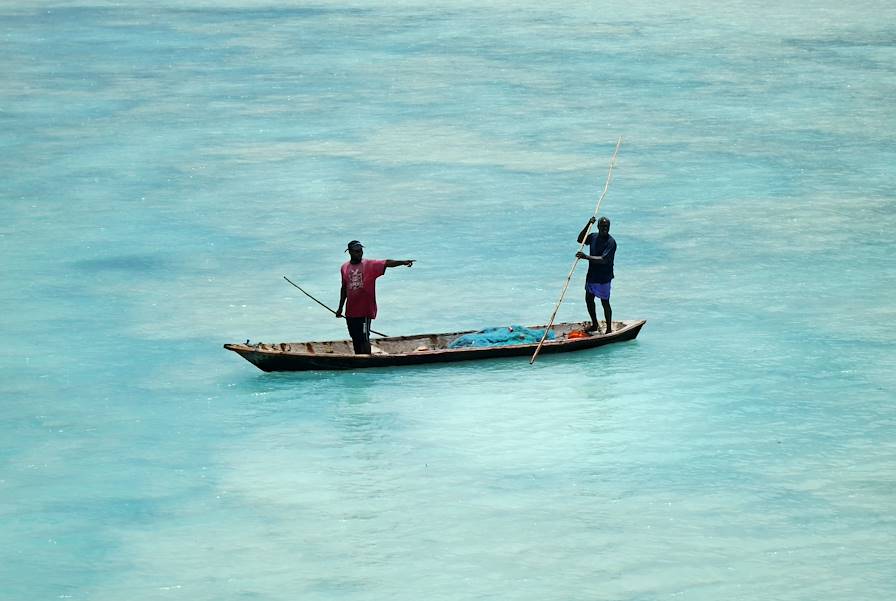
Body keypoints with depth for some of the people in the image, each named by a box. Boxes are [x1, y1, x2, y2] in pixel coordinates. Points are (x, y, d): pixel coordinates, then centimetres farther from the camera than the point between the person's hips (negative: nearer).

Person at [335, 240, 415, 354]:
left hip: (365, 310, -5)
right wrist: (340, 308, 19)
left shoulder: (371, 265, -5)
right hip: (350, 311, 5)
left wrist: (402, 262, -36)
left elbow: (387, 263, -20)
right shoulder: (345, 267, 7)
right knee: (355, 339, 13)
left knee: (364, 339, -8)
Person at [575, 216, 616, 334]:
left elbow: (604, 260, -27)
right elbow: (580, 240, 13)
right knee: (589, 299, 17)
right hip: (592, 275, 8)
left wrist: (586, 257, -34)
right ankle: (594, 325, 34)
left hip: (603, 278, -8)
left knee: (605, 302, 0)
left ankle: (609, 329, 12)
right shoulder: (594, 236, 3)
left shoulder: (611, 242, -19)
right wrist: (588, 225, -1)